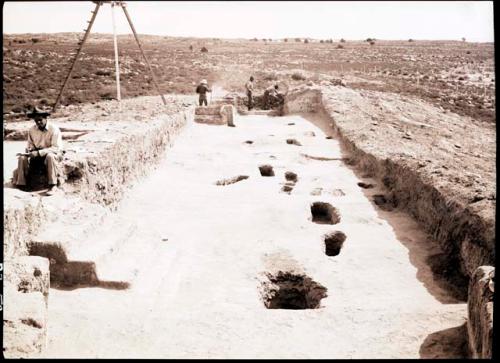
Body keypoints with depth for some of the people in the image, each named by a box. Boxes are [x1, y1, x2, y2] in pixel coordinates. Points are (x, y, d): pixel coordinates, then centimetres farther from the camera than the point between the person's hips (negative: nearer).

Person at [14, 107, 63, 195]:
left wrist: (39, 152, -27)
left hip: (52, 153, -5)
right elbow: (30, 144, 13)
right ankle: (21, 184, -14)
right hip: (37, 153, 5)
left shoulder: (54, 129, -16)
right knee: (22, 158, -19)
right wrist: (29, 151, -12)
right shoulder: (32, 130, 1)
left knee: (50, 156, -39)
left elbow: (56, 148, -21)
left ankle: (53, 185, -36)